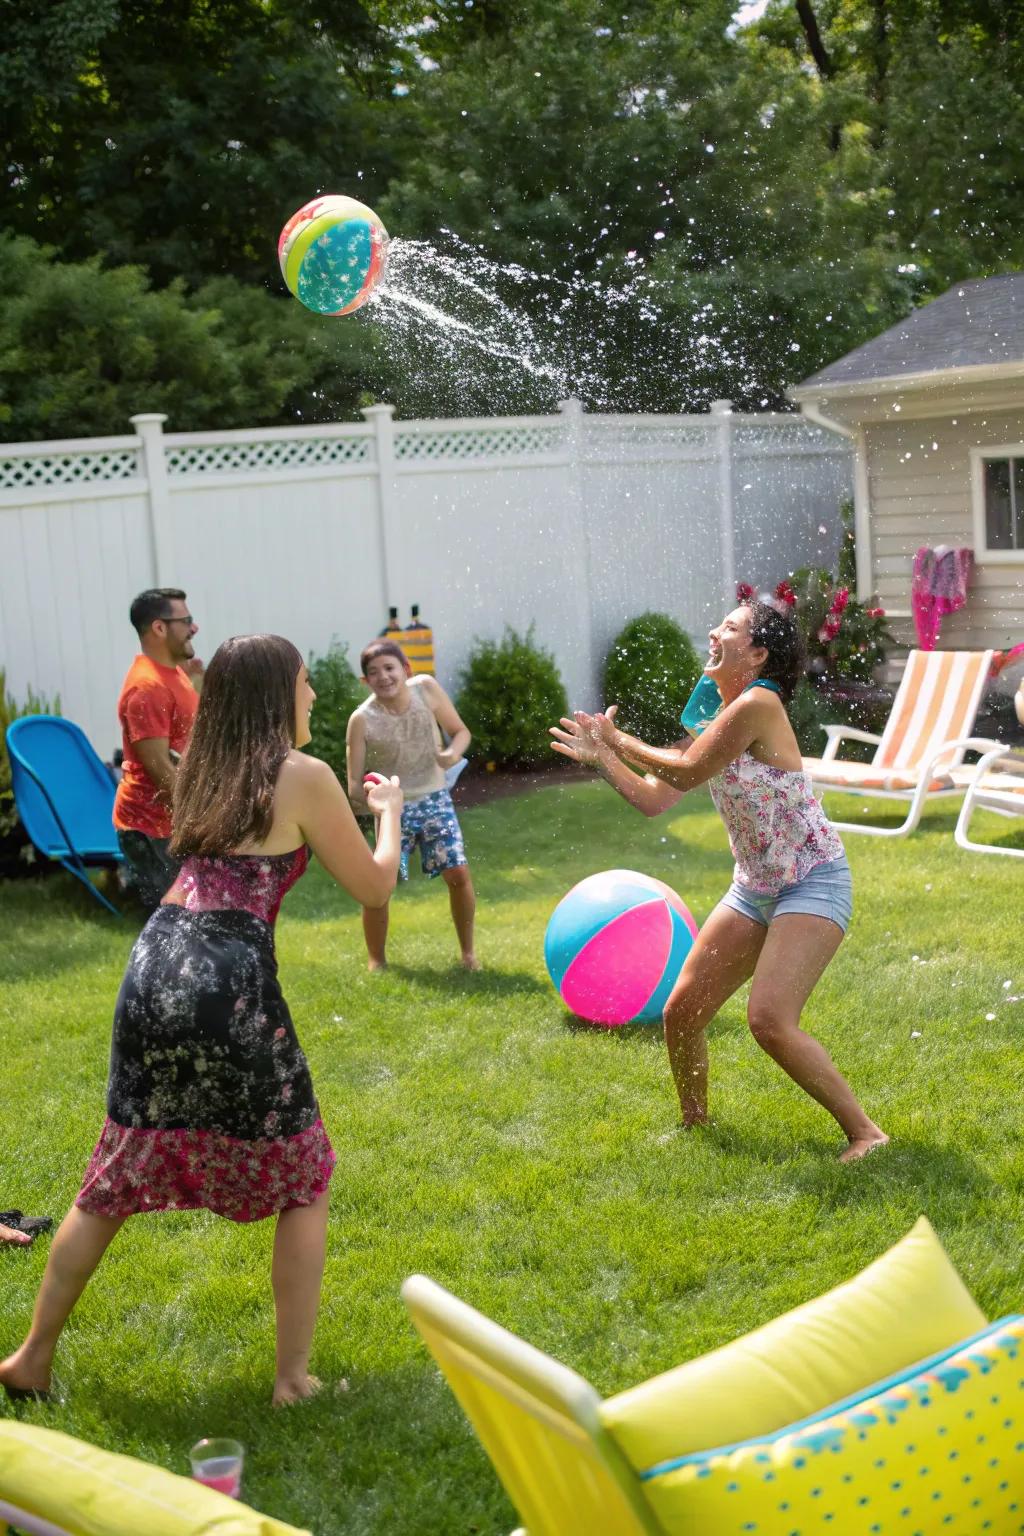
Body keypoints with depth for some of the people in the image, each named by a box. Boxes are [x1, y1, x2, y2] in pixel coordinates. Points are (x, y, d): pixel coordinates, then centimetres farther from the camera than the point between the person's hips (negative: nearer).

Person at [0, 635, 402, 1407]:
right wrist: (390, 811, 23)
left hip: (153, 969, 6)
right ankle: (293, 1374, 16)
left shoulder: (203, 771, 16)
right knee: (304, 1183, 14)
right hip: (229, 981, -6)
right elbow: (375, 887, 6)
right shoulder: (304, 776, -2)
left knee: (115, 1179, 20)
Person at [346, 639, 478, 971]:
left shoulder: (426, 688, -14)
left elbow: (460, 731, 0)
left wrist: (454, 753, -22)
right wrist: (362, 795, -38)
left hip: (435, 800, 2)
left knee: (459, 874, -5)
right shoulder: (362, 719, -19)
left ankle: (468, 951, 15)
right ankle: (376, 961, 11)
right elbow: (354, 784, -15)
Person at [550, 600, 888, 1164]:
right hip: (754, 888, 9)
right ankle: (695, 1122, 31)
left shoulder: (758, 704, -18)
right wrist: (601, 756, 1)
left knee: (770, 1020, -22)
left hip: (813, 883, -9)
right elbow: (655, 799, 10)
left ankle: (865, 1132, -7)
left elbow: (687, 772, -19)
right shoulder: (715, 720, 9)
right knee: (681, 1011, 8)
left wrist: (621, 741, -6)